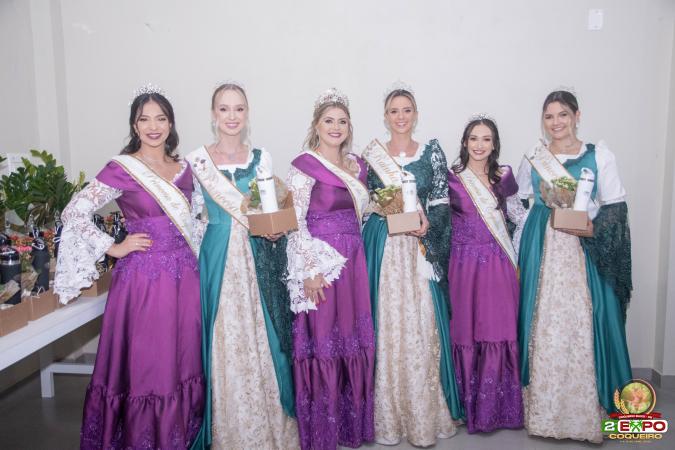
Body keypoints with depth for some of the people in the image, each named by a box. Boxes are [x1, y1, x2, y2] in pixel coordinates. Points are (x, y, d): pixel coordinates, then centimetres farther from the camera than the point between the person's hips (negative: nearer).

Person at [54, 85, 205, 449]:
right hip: (143, 275, -5)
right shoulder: (121, 169, -8)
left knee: (183, 359, 13)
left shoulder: (183, 168, 9)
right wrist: (114, 248, -10)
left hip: (185, 275, 5)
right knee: (145, 363, 3)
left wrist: (193, 260, 12)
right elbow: (73, 213, -10)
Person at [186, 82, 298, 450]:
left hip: (258, 257, 2)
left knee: (262, 339, 6)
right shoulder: (197, 159, 1)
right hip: (218, 257, -2)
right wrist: (254, 222, -8)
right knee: (225, 342, 2)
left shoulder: (261, 157, 9)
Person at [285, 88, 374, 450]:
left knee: (354, 340, 11)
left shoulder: (356, 164, 13)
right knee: (323, 342, 0)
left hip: (353, 261, 6)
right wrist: (310, 271, -17)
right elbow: (295, 223, -12)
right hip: (320, 262, -6)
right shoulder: (304, 165, -7)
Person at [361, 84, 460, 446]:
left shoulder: (432, 151, 7)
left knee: (422, 323, 0)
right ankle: (389, 416, 15)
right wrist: (386, 206, -10)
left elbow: (442, 199, 3)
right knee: (387, 322, 1)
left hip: (423, 244, 0)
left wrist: (427, 222, -14)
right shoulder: (372, 154, 7)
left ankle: (425, 414, 14)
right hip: (384, 246, 0)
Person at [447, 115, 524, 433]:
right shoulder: (451, 178, 1)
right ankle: (469, 406, 20)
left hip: (498, 265, 2)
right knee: (467, 333, 4)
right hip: (464, 265, -2)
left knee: (499, 332, 4)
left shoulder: (504, 176, 8)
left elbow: (519, 215, 15)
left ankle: (497, 406, 20)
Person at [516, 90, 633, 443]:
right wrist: (521, 248, 5)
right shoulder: (532, 158, 9)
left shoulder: (600, 155, 3)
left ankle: (585, 410, 14)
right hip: (542, 249, 2)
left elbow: (616, 207, 2)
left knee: (583, 324, -2)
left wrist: (594, 229, -15)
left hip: (586, 248, -1)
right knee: (543, 322, 3)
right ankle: (543, 408, 17)